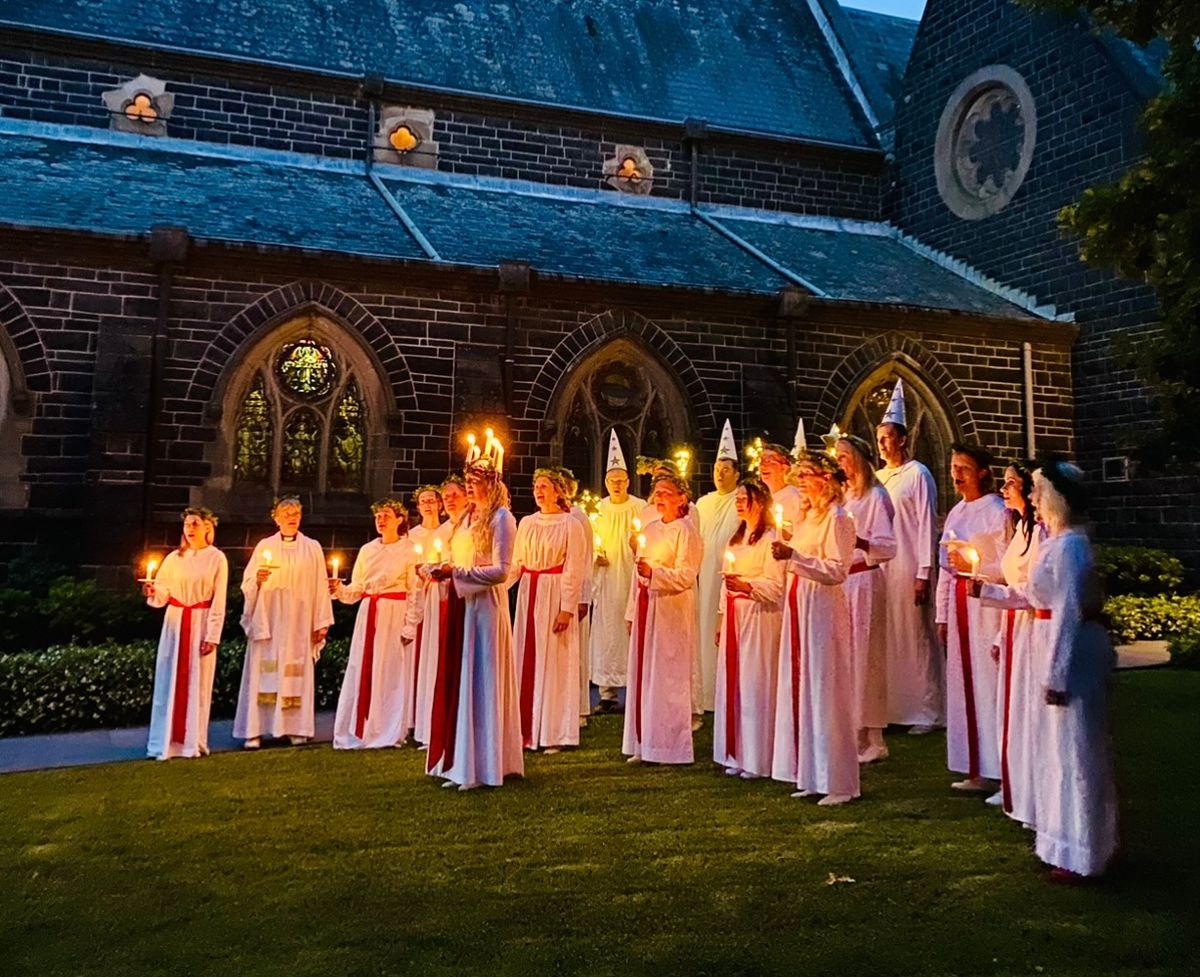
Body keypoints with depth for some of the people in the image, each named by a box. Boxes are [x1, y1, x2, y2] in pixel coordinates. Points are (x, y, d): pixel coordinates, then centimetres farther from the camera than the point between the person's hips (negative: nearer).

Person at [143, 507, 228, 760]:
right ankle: (167, 741, 9)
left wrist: (212, 636, -9)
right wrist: (153, 592, -21)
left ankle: (193, 741, 12)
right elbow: (163, 593, 2)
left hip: (201, 624, -3)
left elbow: (218, 602, -4)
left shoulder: (217, 559, -2)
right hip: (175, 623, 3)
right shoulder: (174, 558, 7)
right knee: (170, 680, 3)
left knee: (198, 682, 3)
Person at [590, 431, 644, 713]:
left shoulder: (640, 508, 1)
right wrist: (594, 555, -3)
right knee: (605, 629, 2)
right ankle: (607, 692, 9)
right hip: (605, 577, 3)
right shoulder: (599, 508, 11)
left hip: (632, 577, -3)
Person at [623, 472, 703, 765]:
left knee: (667, 674, -4)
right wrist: (632, 611, 16)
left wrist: (654, 572, -26)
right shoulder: (650, 530, 16)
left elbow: (687, 575, -14)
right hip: (646, 606, 7)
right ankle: (645, 744, 16)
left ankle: (668, 745, 5)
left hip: (672, 609, -7)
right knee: (642, 673, 8)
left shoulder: (685, 530, -7)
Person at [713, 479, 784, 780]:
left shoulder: (770, 538, -7)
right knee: (731, 683, 7)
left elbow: (776, 585, -12)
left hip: (759, 616, -8)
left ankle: (757, 759, 2)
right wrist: (721, 619, 18)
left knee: (755, 684, -5)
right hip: (734, 616, 8)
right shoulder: (735, 538, 19)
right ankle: (736, 755, 15)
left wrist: (747, 586, -27)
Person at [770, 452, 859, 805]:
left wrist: (794, 555, -23)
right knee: (801, 689, 10)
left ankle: (839, 783, 5)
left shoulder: (837, 519, -10)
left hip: (823, 611, -9)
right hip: (799, 609, 9)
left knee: (825, 691, -4)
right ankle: (811, 776, 19)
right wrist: (788, 552, 8)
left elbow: (837, 571, -19)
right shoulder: (807, 517, 16)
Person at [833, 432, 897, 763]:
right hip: (839, 581, 7)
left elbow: (888, 547, -14)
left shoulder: (876, 496, -7)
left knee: (863, 653, -4)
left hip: (864, 582, -7)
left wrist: (857, 541, -31)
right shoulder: (842, 495, 17)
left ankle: (870, 739, 4)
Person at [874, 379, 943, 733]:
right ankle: (890, 708, 16)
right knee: (886, 638, 7)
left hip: (909, 569, -6)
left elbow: (927, 525, -8)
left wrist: (924, 574, -13)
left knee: (916, 637, -1)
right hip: (880, 568, 6)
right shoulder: (877, 477, 14)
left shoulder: (918, 475, -4)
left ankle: (926, 712, 8)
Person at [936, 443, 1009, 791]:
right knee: (962, 683, 9)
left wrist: (972, 567, -20)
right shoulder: (956, 513, 15)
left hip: (986, 604, -7)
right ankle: (975, 769, 17)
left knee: (987, 683, -5)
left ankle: (994, 769, 4)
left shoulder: (997, 512, -7)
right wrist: (942, 615, 14)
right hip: (959, 603, 8)